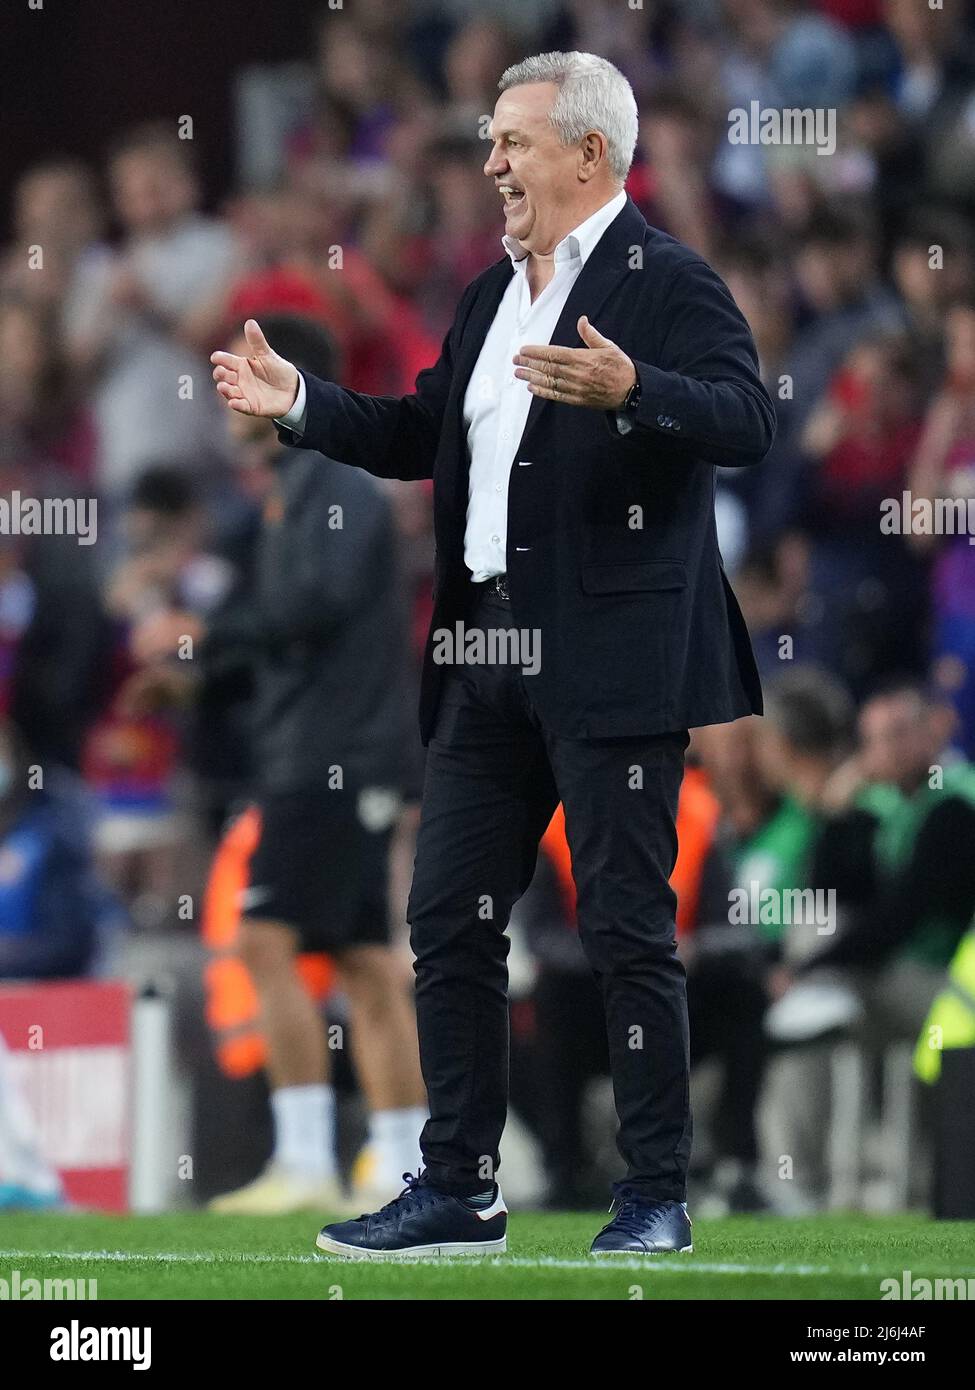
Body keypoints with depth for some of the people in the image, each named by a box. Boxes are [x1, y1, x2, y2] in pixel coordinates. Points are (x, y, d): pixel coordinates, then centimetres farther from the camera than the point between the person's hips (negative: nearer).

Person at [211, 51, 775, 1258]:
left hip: (611, 661, -8)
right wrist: (301, 403, 13)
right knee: (450, 920, 9)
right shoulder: (492, 295, 17)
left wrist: (629, 390, -38)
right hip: (487, 658, 8)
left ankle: (656, 1197, 5)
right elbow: (420, 438, 24)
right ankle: (458, 1192, 15)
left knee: (626, 924, -3)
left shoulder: (666, 284, -8)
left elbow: (747, 421, -22)